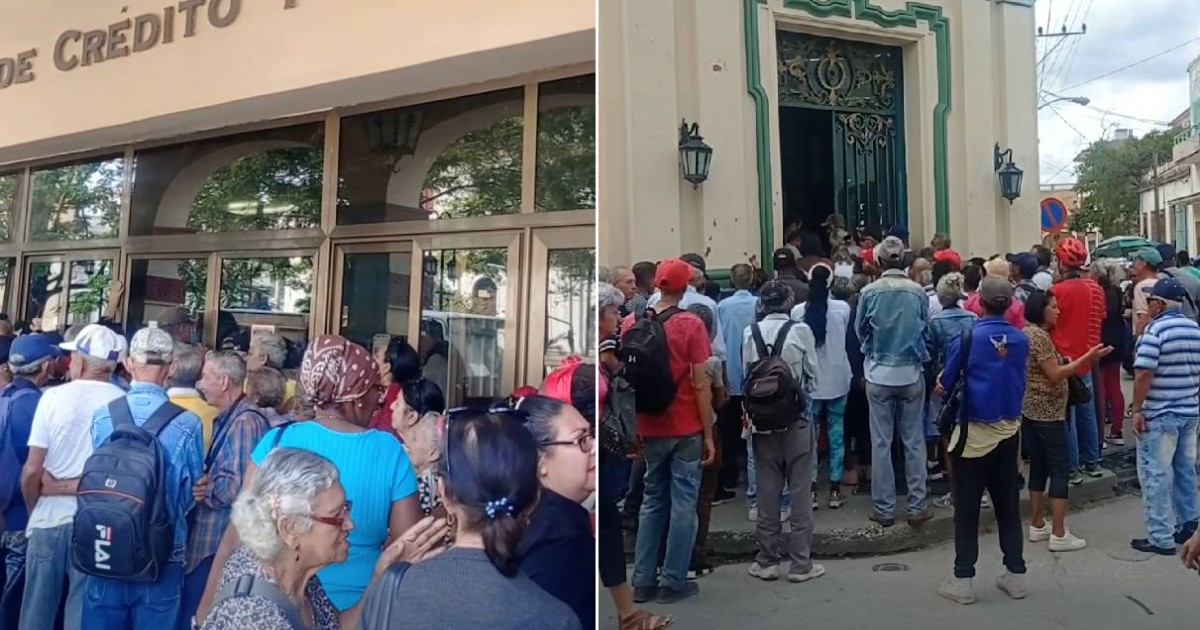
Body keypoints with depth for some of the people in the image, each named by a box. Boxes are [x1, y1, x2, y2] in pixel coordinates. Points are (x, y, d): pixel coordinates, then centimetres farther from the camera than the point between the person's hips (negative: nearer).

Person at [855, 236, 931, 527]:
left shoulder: (869, 292, -8)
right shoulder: (918, 291, -5)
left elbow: (860, 330, 4)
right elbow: (925, 329, 8)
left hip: (879, 375, -1)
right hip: (911, 373, 1)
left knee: (881, 442, 6)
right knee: (914, 441, 10)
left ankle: (884, 509, 12)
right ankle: (917, 506, 16)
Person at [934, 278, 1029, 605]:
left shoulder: (969, 335, -13)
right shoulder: (1021, 339, -1)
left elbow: (946, 384, -7)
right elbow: (1019, 381, 13)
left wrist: (944, 385, 14)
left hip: (974, 432, -4)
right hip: (1008, 431, 4)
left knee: (967, 509, 3)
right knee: (1008, 506, 15)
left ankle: (963, 581, 8)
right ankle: (1015, 576, 23)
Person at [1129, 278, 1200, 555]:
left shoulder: (1155, 329, -16)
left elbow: (1143, 374, -21)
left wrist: (1137, 410, -13)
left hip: (1160, 414, -8)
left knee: (1155, 475, -2)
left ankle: (1160, 538, 1)